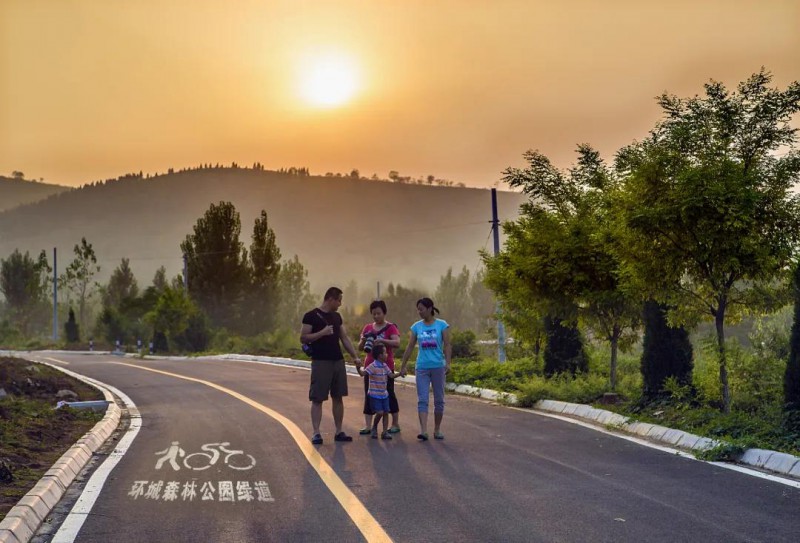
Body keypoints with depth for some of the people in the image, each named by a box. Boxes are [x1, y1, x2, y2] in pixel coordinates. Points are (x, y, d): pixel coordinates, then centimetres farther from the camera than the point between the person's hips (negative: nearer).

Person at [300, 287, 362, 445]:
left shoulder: (337, 317, 14)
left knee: (338, 397, 8)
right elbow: (303, 338, -10)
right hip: (320, 362, -6)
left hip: (338, 361, 6)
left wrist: (355, 356, 9)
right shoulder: (311, 316, -6)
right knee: (317, 399, -4)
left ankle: (339, 431, 15)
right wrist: (322, 332, -20)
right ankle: (316, 433, -1)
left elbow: (345, 338, 17)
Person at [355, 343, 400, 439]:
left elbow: (391, 375, 18)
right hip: (375, 395, -7)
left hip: (384, 394, 7)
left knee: (386, 413, 4)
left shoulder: (385, 366, 8)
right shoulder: (373, 366, -16)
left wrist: (400, 373, 5)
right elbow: (363, 373, -27)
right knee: (380, 412, -12)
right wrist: (358, 368, -45)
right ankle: (374, 429, 12)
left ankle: (385, 432, 10)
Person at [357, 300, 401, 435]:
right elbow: (360, 348, 13)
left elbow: (397, 343, -19)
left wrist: (382, 340, -32)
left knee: (389, 394, 1)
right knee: (368, 395, 2)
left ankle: (395, 424, 11)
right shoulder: (368, 328, 11)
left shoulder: (390, 327, -3)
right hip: (370, 366, 5)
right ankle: (367, 426, 3)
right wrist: (364, 340, -9)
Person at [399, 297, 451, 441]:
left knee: (439, 400, 7)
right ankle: (423, 431, -13)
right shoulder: (416, 326, 5)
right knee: (422, 400, -7)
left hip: (438, 366, -1)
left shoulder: (442, 325, -1)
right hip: (422, 367, 1)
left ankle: (437, 430, 18)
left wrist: (447, 363, -18)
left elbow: (447, 345, -5)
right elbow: (410, 347, 8)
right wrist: (403, 366, 8)